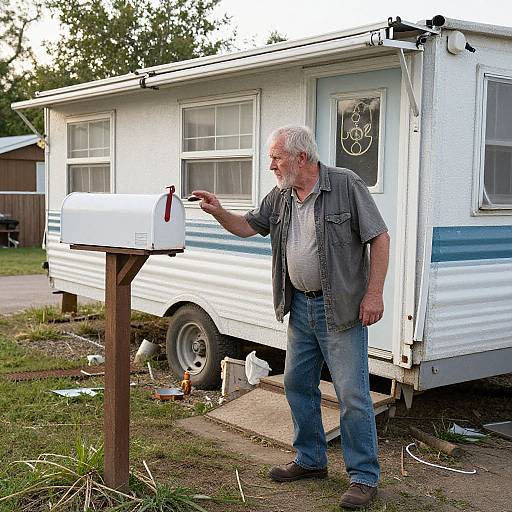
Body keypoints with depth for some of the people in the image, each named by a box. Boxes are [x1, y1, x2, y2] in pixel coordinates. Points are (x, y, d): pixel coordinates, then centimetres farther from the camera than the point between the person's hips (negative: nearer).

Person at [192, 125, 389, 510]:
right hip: (300, 305, 7)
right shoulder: (280, 196, 8)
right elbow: (248, 227, 19)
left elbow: (379, 238, -12)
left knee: (353, 394, -4)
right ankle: (311, 460, 30)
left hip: (340, 308, -7)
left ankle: (364, 475, 8)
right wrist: (218, 212, 1)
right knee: (298, 384, 14)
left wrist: (374, 293, -17)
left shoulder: (346, 185, -12)